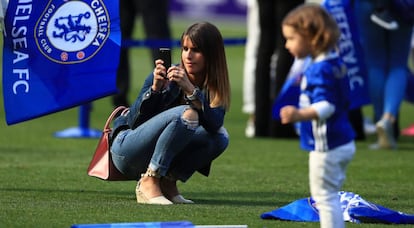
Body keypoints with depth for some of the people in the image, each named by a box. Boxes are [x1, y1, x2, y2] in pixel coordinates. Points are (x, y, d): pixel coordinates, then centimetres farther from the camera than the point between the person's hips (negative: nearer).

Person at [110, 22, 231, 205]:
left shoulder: (215, 88, -1)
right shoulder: (164, 77, -12)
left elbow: (215, 124, -22)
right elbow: (134, 121, -18)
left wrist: (191, 90, -33)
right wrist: (155, 88, -32)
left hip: (167, 160, 5)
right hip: (126, 149, -5)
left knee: (220, 137, -18)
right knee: (187, 114, -29)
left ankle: (167, 182, -11)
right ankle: (149, 183, -25)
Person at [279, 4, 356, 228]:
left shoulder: (320, 70, -22)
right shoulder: (335, 63, 10)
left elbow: (325, 107, -31)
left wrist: (300, 115, -48)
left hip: (327, 147, -11)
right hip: (343, 142, 11)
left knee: (325, 197, -6)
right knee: (329, 196, 21)